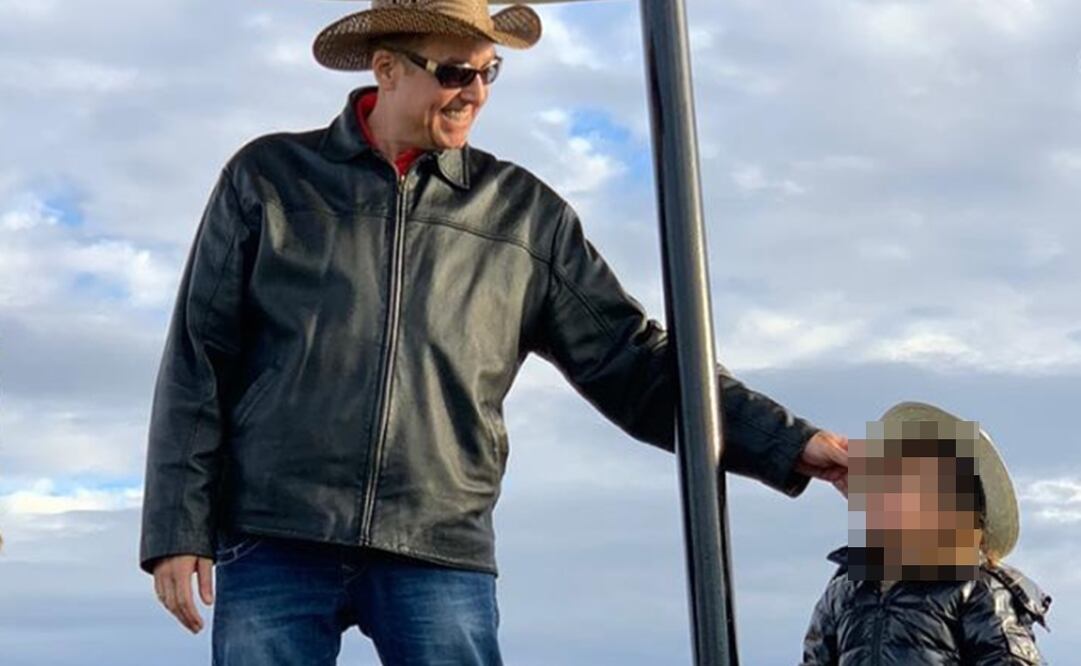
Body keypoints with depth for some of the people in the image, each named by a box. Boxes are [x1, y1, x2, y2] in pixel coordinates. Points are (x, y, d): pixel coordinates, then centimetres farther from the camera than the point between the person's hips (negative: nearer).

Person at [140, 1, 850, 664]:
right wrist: (177, 527, -1)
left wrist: (790, 445, 4)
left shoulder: (525, 213, 12)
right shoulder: (269, 178, 9)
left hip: (442, 554, 1)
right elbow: (197, 362, 8)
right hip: (276, 544, -1)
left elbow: (633, 363, 12)